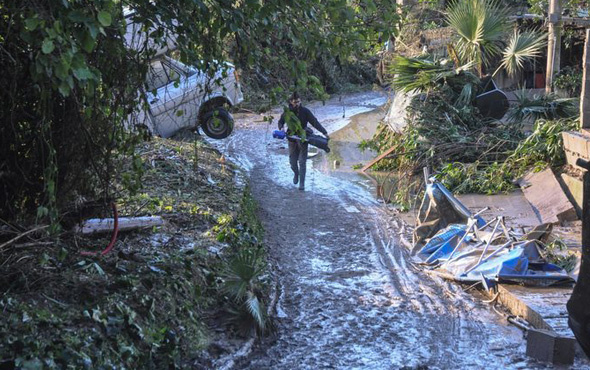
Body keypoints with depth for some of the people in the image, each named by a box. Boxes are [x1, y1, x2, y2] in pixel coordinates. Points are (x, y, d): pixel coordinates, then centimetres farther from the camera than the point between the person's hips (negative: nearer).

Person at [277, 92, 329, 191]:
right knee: (292, 161, 9)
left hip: (303, 139, -2)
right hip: (292, 139, 2)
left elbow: (315, 122, -10)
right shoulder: (287, 112, -3)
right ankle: (296, 174, 42)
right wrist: (281, 128, -11)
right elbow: (281, 121, 12)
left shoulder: (305, 111, -8)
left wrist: (324, 132, -16)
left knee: (302, 162, -5)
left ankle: (302, 183, 2)